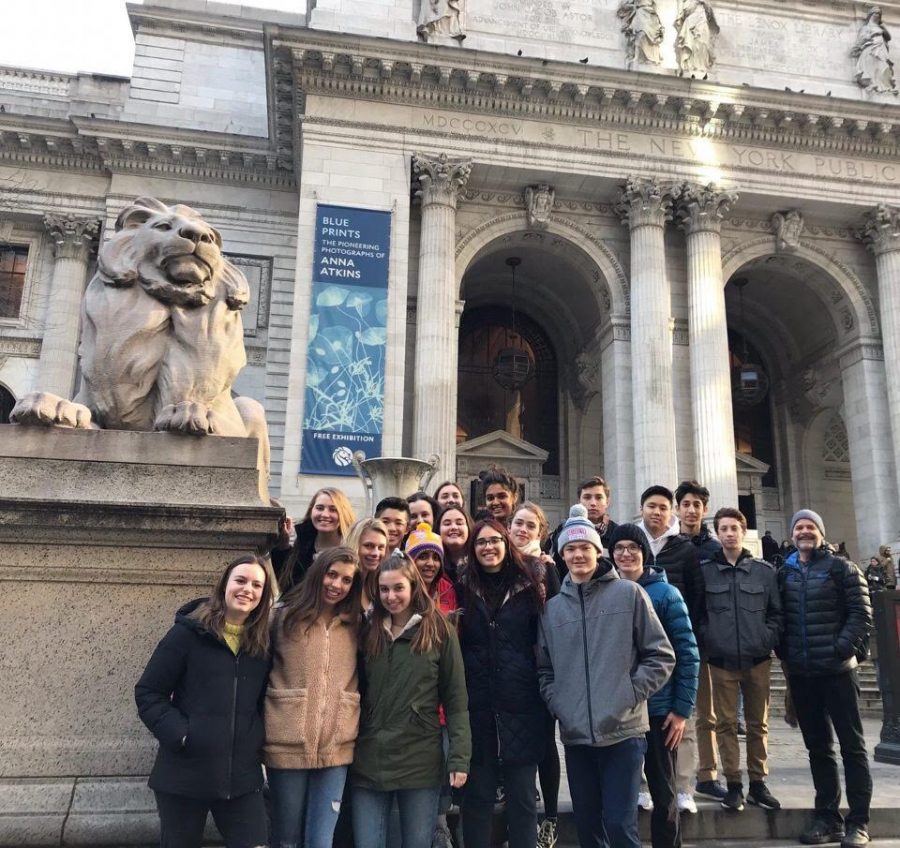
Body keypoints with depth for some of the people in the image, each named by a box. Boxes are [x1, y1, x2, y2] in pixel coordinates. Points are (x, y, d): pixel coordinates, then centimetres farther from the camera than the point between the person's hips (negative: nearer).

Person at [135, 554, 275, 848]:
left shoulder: (264, 642, 6)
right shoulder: (189, 632, -8)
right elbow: (148, 692, -7)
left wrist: (256, 741, 1)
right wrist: (178, 734, -15)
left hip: (242, 778, 3)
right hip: (184, 775, -3)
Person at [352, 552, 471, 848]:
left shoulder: (440, 631, -3)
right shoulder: (369, 632, 7)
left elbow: (456, 699, -3)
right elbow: (357, 693, 10)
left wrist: (459, 757, -9)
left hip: (421, 761, -2)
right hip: (369, 762, 3)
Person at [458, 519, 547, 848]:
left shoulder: (528, 587, 4)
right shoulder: (463, 589, 6)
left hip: (521, 707, -1)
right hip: (476, 708, 1)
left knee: (522, 799, 9)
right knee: (476, 798, 10)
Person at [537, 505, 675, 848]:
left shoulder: (628, 594, -1)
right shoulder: (552, 608, 8)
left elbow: (661, 655, -1)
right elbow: (545, 669, 15)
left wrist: (631, 695, -8)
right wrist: (557, 704, 1)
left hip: (623, 731, -3)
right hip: (575, 735, 4)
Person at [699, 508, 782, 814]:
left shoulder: (764, 571, 4)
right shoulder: (704, 570, 0)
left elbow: (776, 612, 8)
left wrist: (768, 639, -4)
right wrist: (705, 642, -5)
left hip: (757, 659, 2)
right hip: (721, 660, -1)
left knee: (758, 723, 9)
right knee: (726, 723, 3)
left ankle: (758, 783, 21)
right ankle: (733, 784, 12)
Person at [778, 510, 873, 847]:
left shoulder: (842, 568, -1)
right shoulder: (783, 573, 10)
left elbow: (861, 614, -6)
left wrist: (843, 649, -14)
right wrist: (784, 652, 2)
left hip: (837, 670, -4)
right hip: (800, 673, 4)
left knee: (851, 744, 3)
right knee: (817, 746, 11)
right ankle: (828, 818, 20)